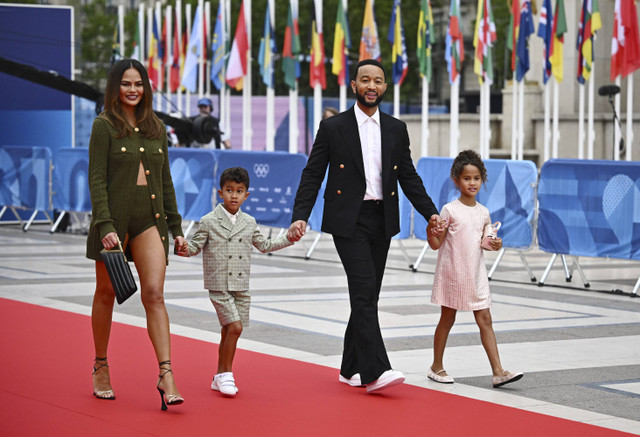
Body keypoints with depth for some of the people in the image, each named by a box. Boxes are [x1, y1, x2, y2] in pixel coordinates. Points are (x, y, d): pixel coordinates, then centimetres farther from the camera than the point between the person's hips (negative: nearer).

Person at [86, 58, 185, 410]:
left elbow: (166, 180, 16)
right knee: (106, 294, 9)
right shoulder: (105, 126, -3)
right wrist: (105, 225, -17)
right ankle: (101, 368, 25)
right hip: (114, 217, -3)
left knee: (154, 293, -9)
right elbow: (97, 179, -8)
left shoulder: (156, 128, 12)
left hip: (150, 219, 3)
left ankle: (166, 375, -15)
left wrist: (175, 226, 12)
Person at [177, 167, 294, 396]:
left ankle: (220, 377, 19)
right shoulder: (209, 222, -3)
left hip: (241, 287, 5)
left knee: (228, 331, 8)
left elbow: (264, 245, 22)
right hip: (219, 286, -5)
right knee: (235, 326, -15)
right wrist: (185, 249, -24)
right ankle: (226, 373, -3)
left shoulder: (249, 223, 10)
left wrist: (288, 239, 16)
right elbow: (197, 245, -4)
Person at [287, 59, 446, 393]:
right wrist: (300, 216, -12)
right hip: (348, 221, -5)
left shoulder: (396, 129, 11)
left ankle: (352, 369, 19)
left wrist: (431, 213, 3)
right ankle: (374, 371, -20)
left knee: (368, 296, 9)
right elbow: (312, 175, 0)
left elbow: (409, 177, 15)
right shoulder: (333, 127, -1)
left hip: (381, 221, 5)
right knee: (364, 292, -15)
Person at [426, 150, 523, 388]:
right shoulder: (449, 210, -8)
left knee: (485, 320, -1)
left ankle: (498, 371, -6)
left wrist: (495, 244, -4)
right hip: (452, 273, -4)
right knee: (447, 319, 7)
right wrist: (430, 232, -27)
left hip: (475, 274, 4)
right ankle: (436, 367, 22)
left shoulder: (483, 212, 6)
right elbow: (436, 244, -7)